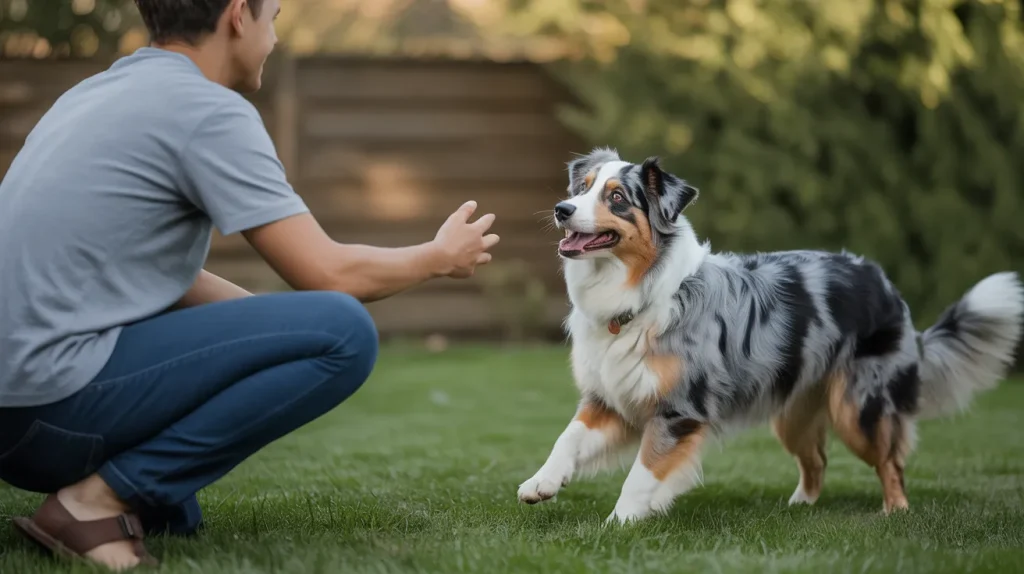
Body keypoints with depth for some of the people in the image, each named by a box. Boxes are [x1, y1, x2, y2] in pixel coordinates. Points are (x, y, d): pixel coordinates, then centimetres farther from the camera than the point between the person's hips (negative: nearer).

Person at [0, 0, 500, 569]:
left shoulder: (102, 92, 18)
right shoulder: (209, 110, -10)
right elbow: (327, 274, -9)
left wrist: (281, 329, 30)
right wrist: (441, 256, 10)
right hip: (61, 397, -9)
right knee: (343, 332, -11)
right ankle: (100, 499, -9)